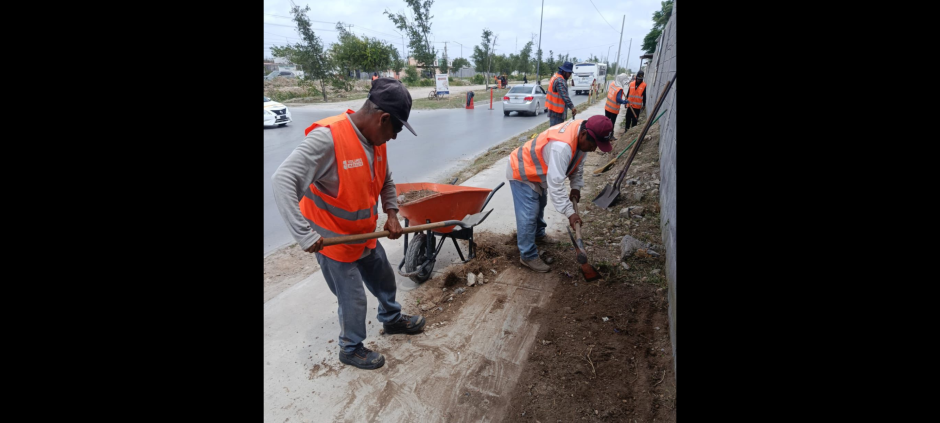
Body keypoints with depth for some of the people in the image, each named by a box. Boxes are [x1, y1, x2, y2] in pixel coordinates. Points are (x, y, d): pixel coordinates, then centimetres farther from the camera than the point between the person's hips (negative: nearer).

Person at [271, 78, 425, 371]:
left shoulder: (375, 139, -4)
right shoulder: (327, 137, -29)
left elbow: (385, 181, 11)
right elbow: (283, 180, -33)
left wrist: (392, 214, -3)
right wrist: (304, 234, -36)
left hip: (365, 234, 8)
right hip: (333, 240, -7)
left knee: (384, 280, 23)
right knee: (353, 299, 7)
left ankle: (392, 319, 51)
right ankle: (351, 349, 34)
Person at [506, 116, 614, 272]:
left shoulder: (581, 133, -12)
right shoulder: (562, 146, -41)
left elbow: (578, 163, 6)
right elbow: (555, 184, -40)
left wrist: (576, 186, -1)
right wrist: (569, 212, -36)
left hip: (536, 170, 10)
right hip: (521, 172, -10)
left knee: (540, 205, 26)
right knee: (529, 215, -10)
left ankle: (538, 235, 49)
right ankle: (528, 256, 2)